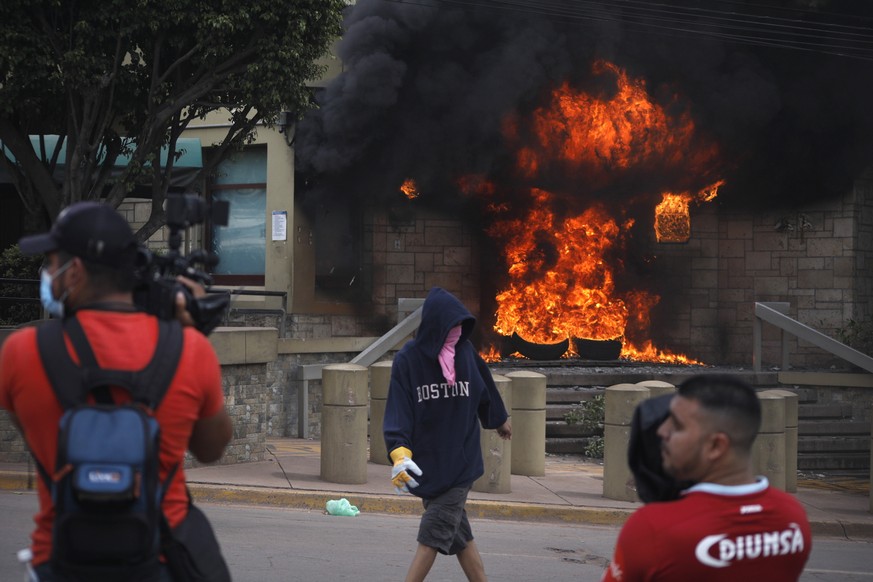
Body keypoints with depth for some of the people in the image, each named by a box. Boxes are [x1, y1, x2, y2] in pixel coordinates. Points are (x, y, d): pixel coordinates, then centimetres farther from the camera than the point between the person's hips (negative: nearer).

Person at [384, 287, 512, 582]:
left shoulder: (466, 352, 0)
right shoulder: (407, 360, -7)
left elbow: (485, 390, 19)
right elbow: (398, 412, -14)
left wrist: (500, 419, 36)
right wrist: (400, 453, -29)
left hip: (460, 459, 0)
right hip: (426, 462, 0)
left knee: (433, 534, -9)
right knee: (459, 535, 3)